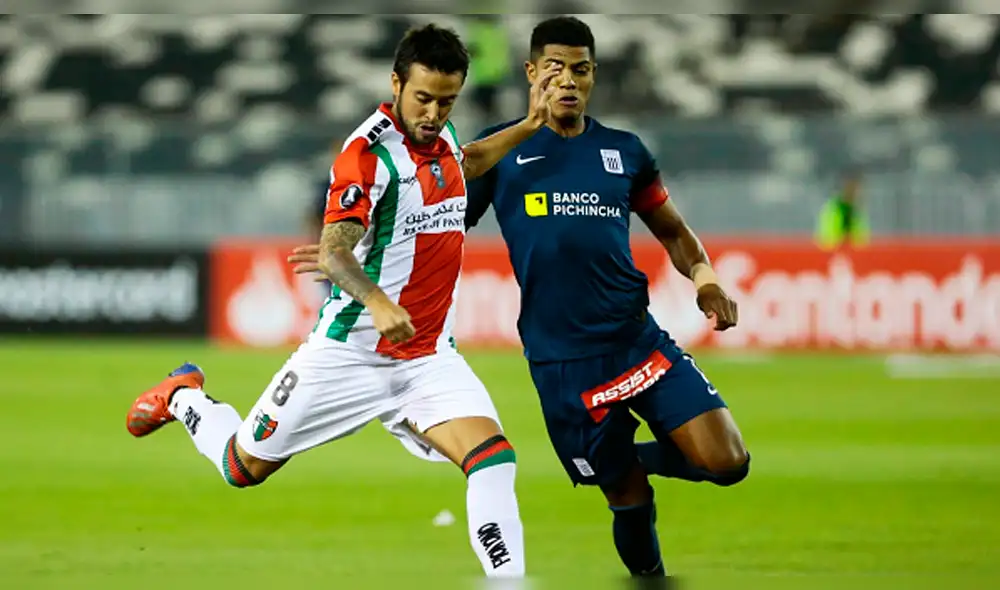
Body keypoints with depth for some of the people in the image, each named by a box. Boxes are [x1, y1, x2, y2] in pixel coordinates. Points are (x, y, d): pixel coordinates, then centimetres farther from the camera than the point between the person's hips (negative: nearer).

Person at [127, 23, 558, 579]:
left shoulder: (441, 136, 3)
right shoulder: (370, 151, -20)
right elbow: (333, 251, -29)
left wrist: (528, 126, 18)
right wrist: (375, 300, -48)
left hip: (428, 356, 5)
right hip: (350, 351, -5)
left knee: (492, 457, -19)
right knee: (245, 466, 10)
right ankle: (184, 397, 41)